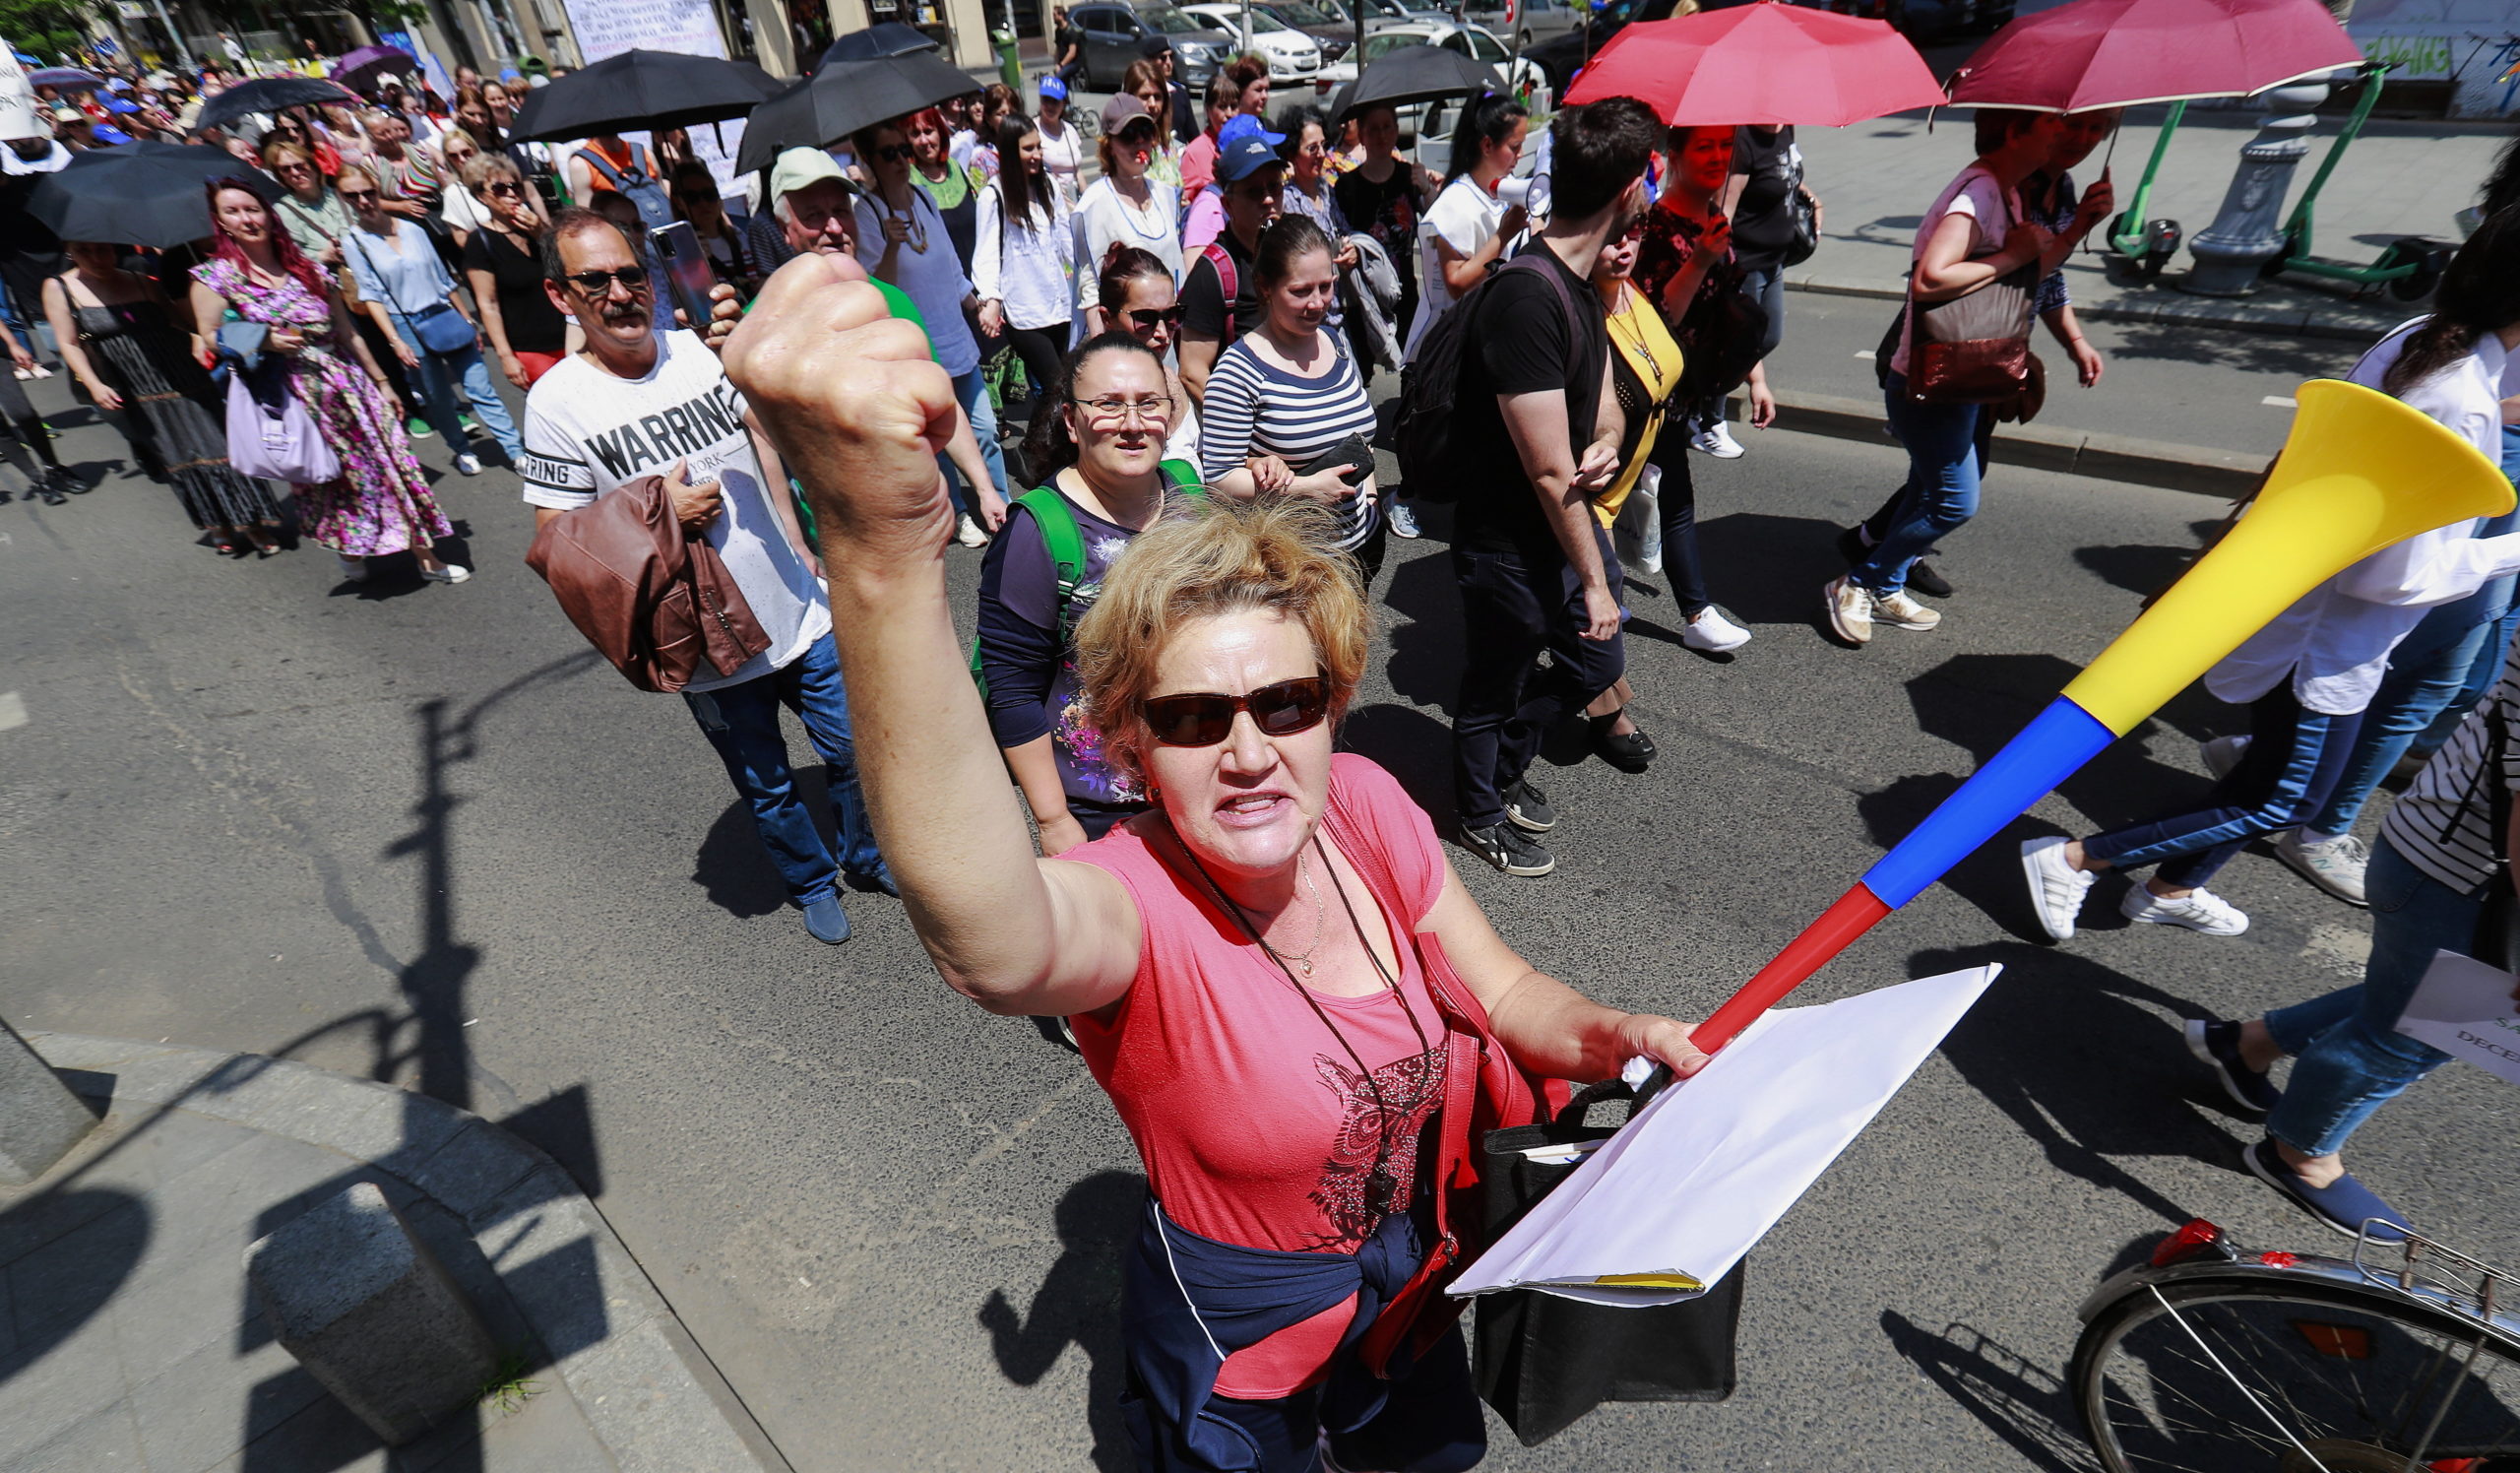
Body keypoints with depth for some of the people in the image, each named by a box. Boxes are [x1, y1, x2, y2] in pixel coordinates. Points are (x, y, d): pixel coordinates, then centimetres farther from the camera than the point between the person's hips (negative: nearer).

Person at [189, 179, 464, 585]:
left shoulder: (307, 268, 8)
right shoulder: (214, 276, 0)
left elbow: (348, 334, 13)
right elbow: (212, 342, 0)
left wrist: (379, 380, 12)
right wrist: (263, 343, -17)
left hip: (348, 381, 2)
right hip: (291, 395, -2)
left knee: (392, 464, -1)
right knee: (326, 478, 7)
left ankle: (426, 557, 5)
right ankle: (350, 550, 25)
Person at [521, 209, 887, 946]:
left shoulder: (701, 349, -1)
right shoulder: (557, 401, -11)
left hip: (799, 609, 3)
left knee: (852, 750, 14)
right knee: (767, 787, 15)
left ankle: (866, 857, 41)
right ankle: (812, 882, 41)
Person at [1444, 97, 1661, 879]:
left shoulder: (1584, 283, 5)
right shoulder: (1527, 298, -27)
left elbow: (1603, 397, 16)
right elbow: (1549, 472, -26)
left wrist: (1605, 443, -9)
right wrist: (1593, 579, -16)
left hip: (1571, 521, 9)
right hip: (1510, 544, -9)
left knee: (1595, 665, 21)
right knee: (1496, 687, 12)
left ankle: (1506, 766, 46)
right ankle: (1481, 815, 39)